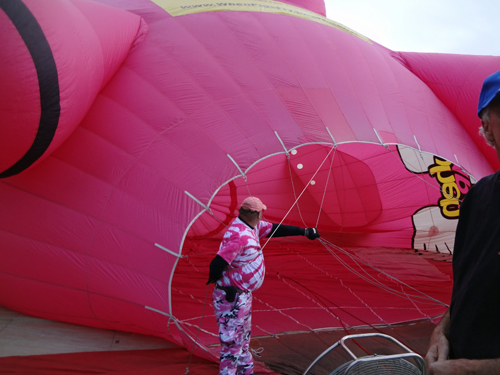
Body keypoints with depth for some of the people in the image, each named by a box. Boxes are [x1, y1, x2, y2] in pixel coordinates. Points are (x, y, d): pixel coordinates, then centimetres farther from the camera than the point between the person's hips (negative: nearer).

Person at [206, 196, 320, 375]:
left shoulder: (253, 226, 3)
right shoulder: (238, 235, -28)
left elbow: (275, 229, 15)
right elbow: (217, 265, -32)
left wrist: (303, 231, 19)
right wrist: (227, 288, -17)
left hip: (243, 294, 10)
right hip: (232, 297, -10)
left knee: (243, 336, 24)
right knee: (232, 340, 0)